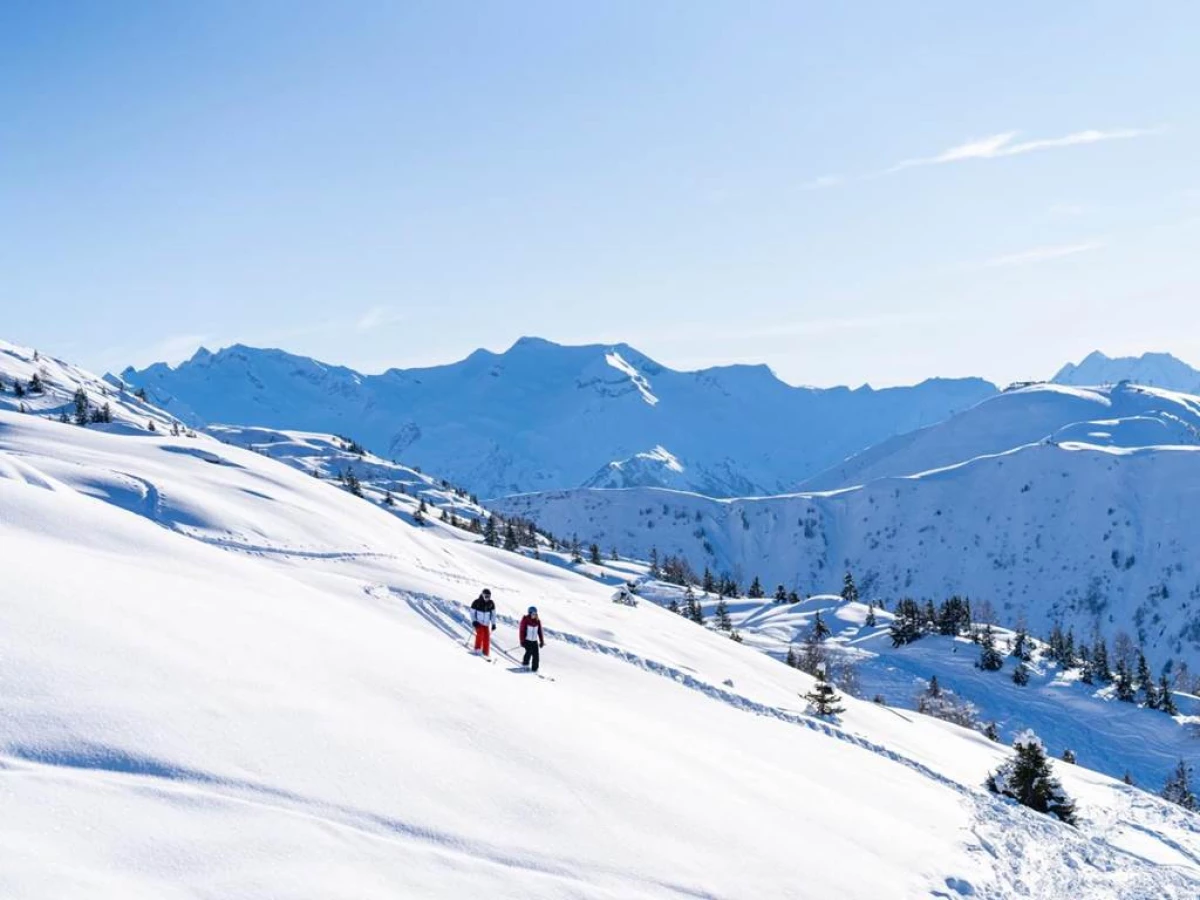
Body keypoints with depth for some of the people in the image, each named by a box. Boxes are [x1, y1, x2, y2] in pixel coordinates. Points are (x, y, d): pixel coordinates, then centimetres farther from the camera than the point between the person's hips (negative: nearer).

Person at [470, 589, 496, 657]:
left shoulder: (491, 603, 1)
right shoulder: (477, 602, -10)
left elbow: (493, 613, 10)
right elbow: (472, 612, -3)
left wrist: (493, 623, 5)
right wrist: (474, 621, -14)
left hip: (486, 623, 4)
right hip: (478, 623, -4)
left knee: (487, 637, -4)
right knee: (480, 634, -24)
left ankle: (486, 653, 3)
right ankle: (477, 649, -12)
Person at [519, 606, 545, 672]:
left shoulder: (537, 621, 6)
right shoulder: (525, 620, -8)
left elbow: (540, 631, 11)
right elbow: (522, 631, -7)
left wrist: (542, 641, 9)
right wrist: (522, 641, -10)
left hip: (534, 641, 4)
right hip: (527, 640, -4)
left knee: (536, 654, -4)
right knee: (529, 651, -22)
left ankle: (534, 669, 3)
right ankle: (525, 663, 0)